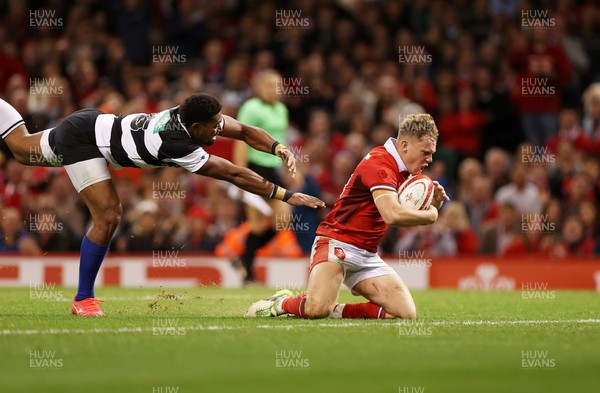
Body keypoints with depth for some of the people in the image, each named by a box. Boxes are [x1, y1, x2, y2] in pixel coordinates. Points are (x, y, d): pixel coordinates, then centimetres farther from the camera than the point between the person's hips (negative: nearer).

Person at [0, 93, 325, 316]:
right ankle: (82, 300, -3)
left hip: (92, 123, 9)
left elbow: (243, 130, -3)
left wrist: (279, 149, -19)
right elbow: (235, 175, -33)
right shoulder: (177, 144, -35)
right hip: (81, 139, -9)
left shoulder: (191, 114, -15)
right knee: (107, 216, -16)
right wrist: (287, 196, -31)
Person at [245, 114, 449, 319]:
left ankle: (336, 310, 3)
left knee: (407, 312, -7)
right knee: (317, 308, -31)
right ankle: (281, 303, 3)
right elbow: (393, 214, -32)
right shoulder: (379, 163, -17)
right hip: (337, 243, -9)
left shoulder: (403, 170, 11)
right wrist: (430, 215, -15)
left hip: (367, 254, 9)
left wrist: (434, 201, 1)